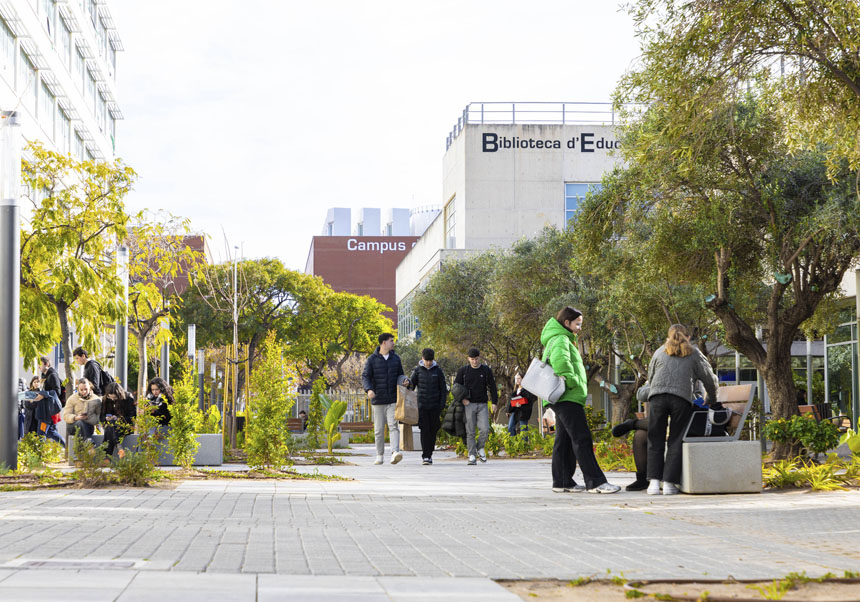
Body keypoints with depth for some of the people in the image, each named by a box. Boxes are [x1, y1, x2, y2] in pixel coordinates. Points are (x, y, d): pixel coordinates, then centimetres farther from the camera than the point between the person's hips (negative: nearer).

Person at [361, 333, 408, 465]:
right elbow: (365, 376, -6)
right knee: (379, 429, 5)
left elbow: (400, 375, 17)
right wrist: (369, 389, -26)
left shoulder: (395, 358, 9)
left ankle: (395, 452, -27)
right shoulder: (372, 359, -1)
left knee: (393, 426, -14)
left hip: (393, 400, 1)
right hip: (378, 400, -1)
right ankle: (379, 456, 15)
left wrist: (405, 381, -7)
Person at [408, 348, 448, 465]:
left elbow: (443, 389, 7)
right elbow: (411, 386, 8)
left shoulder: (438, 371, 5)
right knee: (425, 430, -9)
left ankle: (430, 454, 16)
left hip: (435, 407, 1)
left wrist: (442, 405, 0)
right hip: (422, 406, -1)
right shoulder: (418, 370, 3)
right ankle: (425, 456, -11)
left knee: (433, 431, 3)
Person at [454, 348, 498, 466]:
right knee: (470, 432, -3)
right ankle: (472, 456, 1)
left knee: (485, 429, -12)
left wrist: (494, 403, 1)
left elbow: (492, 387, 9)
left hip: (482, 405, 0)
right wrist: (462, 398, -6)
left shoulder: (486, 370, 7)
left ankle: (480, 448, 14)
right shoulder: (463, 371, 5)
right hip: (468, 404, 0)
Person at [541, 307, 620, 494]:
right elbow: (560, 360, -28)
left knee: (564, 440, 11)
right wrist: (572, 381, -20)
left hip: (563, 400, 11)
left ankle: (561, 482, 13)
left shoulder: (563, 340, 24)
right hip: (568, 398, -11)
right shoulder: (560, 340, -10)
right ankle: (595, 482, -16)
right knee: (582, 439, -13)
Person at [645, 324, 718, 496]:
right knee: (676, 441, 4)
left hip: (657, 397, 1)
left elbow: (650, 376, 25)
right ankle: (669, 483, -3)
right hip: (681, 398, -1)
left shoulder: (660, 352, 21)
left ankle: (654, 481, -3)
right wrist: (712, 399, 33)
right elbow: (709, 378, 19)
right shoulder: (694, 354, 17)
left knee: (655, 441, 5)